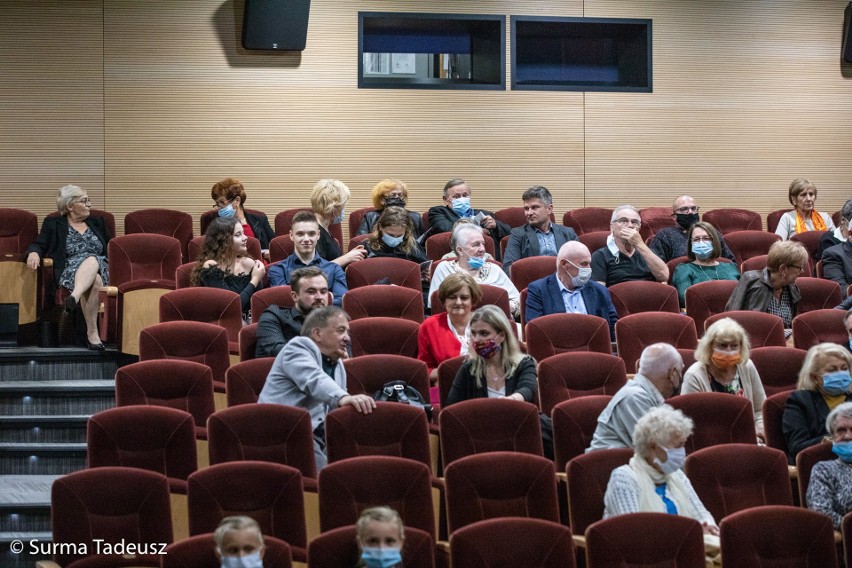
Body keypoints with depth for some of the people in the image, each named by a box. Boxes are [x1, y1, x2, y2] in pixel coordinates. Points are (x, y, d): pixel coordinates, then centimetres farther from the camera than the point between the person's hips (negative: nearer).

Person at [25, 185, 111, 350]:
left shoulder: (97, 223, 24)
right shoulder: (53, 224, 15)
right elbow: (39, 245, 4)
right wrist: (33, 253, -19)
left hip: (100, 269, 3)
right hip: (70, 272, -2)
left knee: (92, 260, -37)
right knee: (94, 281, -38)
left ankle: (74, 298, -59)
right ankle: (92, 332, -45)